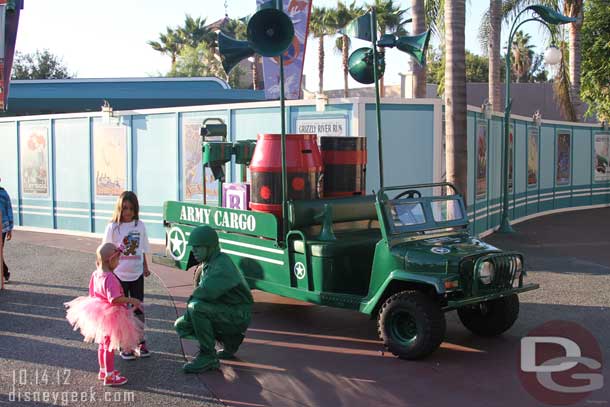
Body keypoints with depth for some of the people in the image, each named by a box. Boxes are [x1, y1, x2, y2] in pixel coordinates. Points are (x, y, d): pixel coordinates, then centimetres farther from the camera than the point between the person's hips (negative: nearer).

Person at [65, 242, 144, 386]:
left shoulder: (96, 274, 0)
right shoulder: (110, 278, -28)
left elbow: (92, 294, 11)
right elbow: (115, 298, -34)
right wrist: (131, 300, -25)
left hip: (99, 314, 9)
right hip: (110, 316, -9)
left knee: (103, 344, 23)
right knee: (109, 346, 3)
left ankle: (104, 371, 38)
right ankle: (109, 377, 13)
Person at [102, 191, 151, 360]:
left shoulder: (140, 226, 0)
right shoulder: (113, 227, -9)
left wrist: (145, 267, 14)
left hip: (137, 274, 3)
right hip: (119, 275, -2)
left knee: (139, 308, 10)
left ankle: (140, 343, 23)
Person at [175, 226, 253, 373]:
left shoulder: (222, 265, -21)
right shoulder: (206, 264, 10)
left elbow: (206, 291, -34)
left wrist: (191, 299, -13)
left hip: (237, 316, -10)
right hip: (222, 312, 10)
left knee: (197, 308, -30)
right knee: (181, 326, 5)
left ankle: (208, 358, -17)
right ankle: (229, 340, 16)